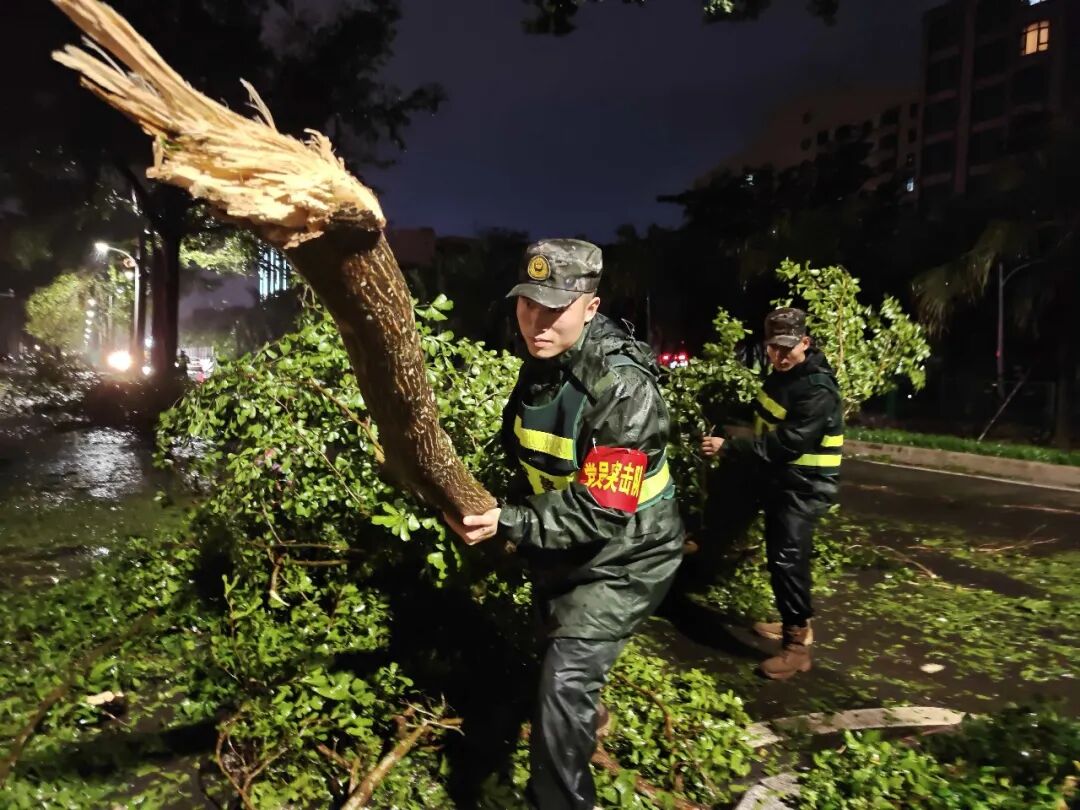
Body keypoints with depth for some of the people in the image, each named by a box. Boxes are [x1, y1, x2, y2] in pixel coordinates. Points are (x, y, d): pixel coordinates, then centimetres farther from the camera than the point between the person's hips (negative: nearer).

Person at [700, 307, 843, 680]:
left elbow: (786, 444, -29)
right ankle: (796, 622, 33)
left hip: (803, 486, -9)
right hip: (780, 481, 9)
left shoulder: (818, 389, -23)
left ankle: (798, 645, -3)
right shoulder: (781, 373, 7)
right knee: (780, 555, 17)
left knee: (787, 558, -12)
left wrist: (728, 446, -29)